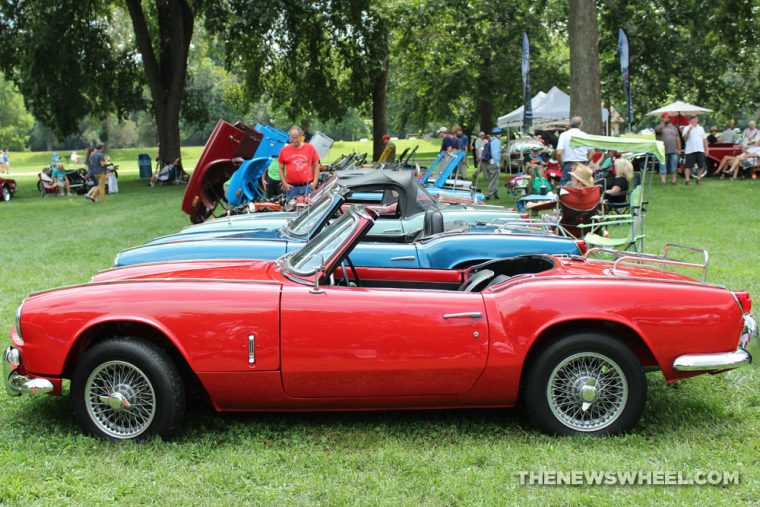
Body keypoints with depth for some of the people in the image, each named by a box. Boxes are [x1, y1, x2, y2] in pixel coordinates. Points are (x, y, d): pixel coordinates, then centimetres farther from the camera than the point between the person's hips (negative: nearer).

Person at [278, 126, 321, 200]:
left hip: (307, 186, 0)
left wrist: (315, 182, -1)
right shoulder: (284, 150, 6)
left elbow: (316, 166, 8)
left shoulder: (310, 148, 5)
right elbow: (281, 169, 10)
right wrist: (284, 183, 1)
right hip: (291, 187, 0)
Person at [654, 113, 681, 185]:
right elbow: (657, 130, -22)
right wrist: (663, 122, -19)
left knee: (674, 167, 5)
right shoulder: (660, 126, 4)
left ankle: (673, 181, 11)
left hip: (673, 151, 4)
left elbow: (678, 138, 16)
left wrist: (679, 148, 8)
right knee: (663, 166, -4)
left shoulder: (673, 127, 17)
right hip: (663, 151, -4)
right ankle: (663, 181, -5)